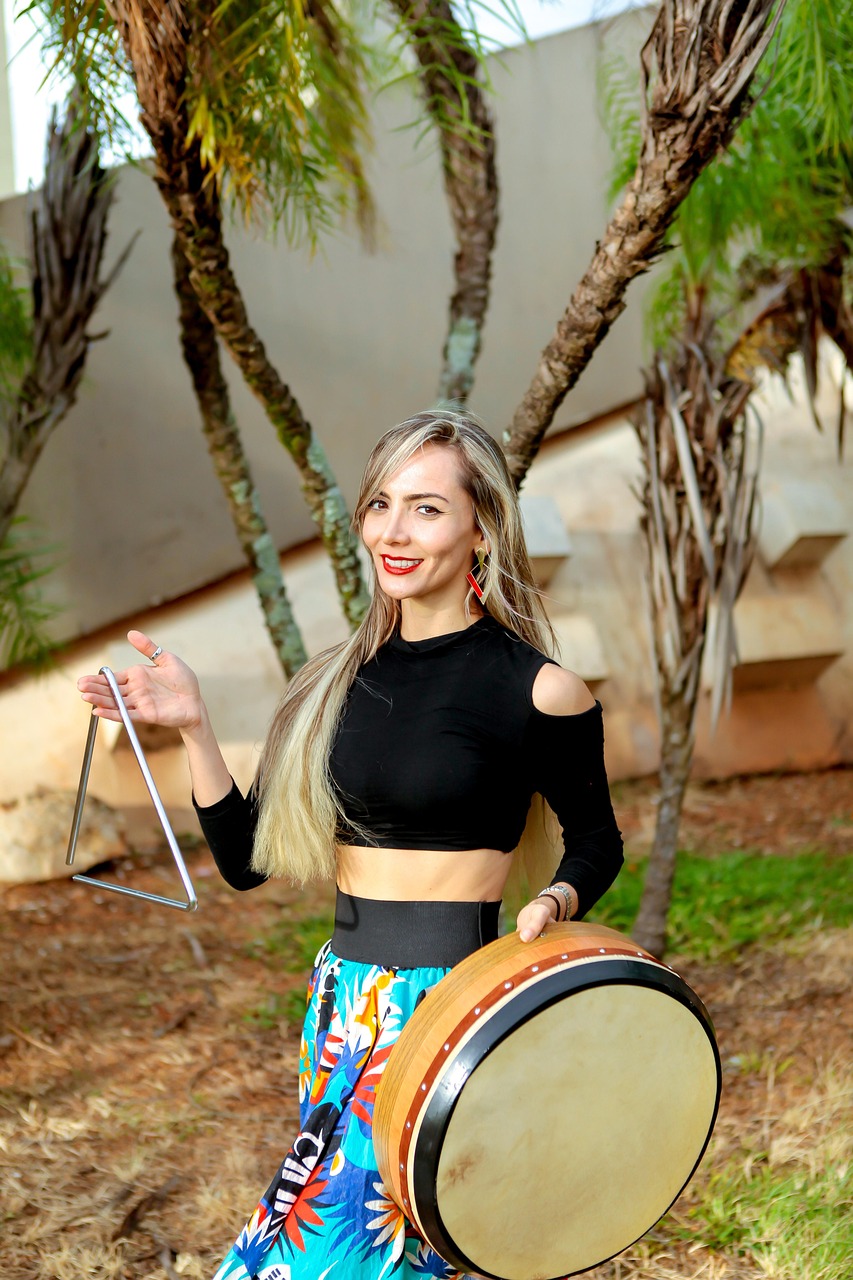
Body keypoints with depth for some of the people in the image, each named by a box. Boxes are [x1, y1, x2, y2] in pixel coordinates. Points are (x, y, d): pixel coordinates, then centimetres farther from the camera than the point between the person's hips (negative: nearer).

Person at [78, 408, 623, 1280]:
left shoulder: (535, 691, -9)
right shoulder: (339, 679, 6)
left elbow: (596, 841, 6)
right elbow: (244, 861, 5)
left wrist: (552, 903, -15)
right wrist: (191, 727, -6)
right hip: (342, 1002, 6)